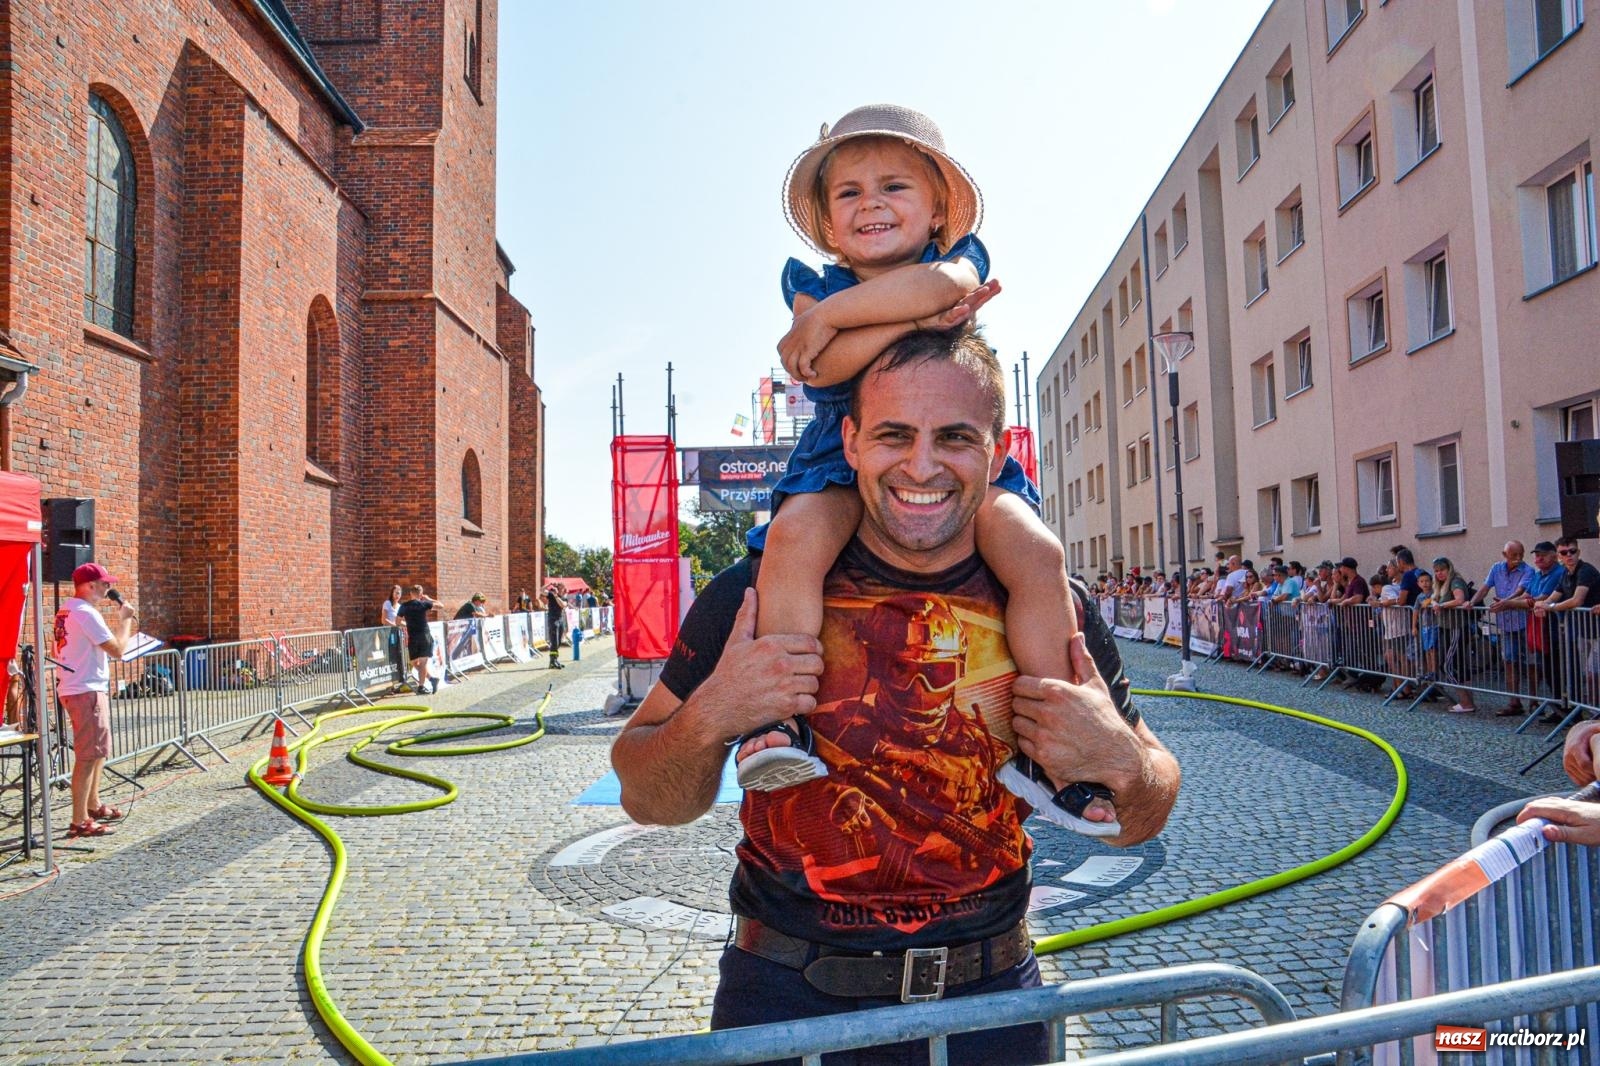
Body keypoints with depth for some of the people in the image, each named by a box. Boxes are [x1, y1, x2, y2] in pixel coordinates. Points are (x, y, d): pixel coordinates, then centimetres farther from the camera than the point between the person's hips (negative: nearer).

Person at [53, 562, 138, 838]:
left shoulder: (65, 611, 12)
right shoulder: (86, 613, -18)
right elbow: (117, 649, -18)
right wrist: (125, 619, -8)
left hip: (74, 688, 11)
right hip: (86, 691, -11)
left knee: (97, 751, 22)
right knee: (89, 755, -8)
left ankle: (94, 806, 34)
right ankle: (79, 822, -7)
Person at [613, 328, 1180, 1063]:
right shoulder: (758, 591, -13)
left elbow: (1135, 824, 4)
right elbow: (647, 800, -4)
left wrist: (1121, 763, -19)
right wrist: (709, 718, -25)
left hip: (988, 1000, 2)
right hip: (784, 1000, -1)